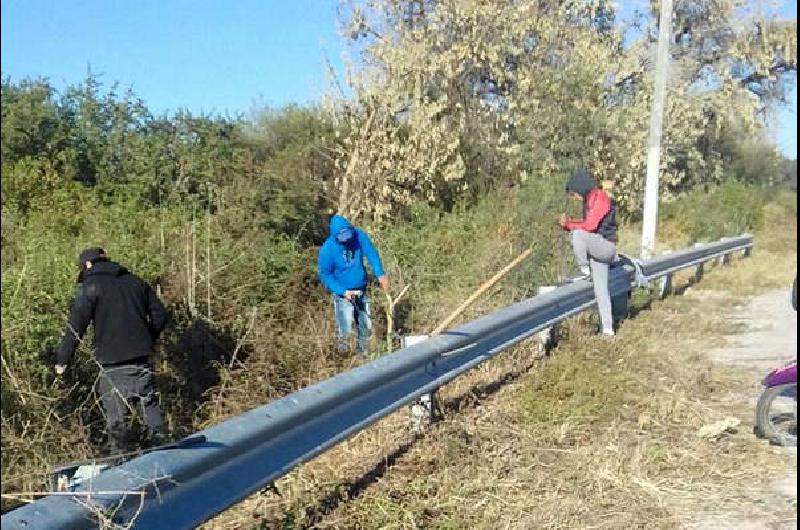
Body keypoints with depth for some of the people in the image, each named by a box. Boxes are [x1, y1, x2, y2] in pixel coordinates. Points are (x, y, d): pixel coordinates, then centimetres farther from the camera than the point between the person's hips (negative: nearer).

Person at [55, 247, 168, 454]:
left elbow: (76, 325, -10)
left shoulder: (91, 286, -4)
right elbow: (160, 314, 14)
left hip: (113, 362, -5)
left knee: (115, 415, 3)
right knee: (150, 406, 13)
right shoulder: (135, 282, 13)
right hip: (142, 359, 5)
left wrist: (62, 359, -4)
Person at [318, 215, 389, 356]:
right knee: (345, 330, -11)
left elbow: (372, 254, -10)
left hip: (361, 291, 4)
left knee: (365, 327, 13)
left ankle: (362, 354, 35)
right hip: (343, 293, -4)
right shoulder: (327, 249, -20)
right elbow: (325, 275, -11)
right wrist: (343, 291, -20)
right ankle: (342, 339, 22)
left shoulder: (359, 236, -13)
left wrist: (381, 274, -26)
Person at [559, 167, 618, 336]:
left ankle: (585, 270, -15)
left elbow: (590, 225, -23)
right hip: (596, 248, 9)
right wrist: (568, 224, -1)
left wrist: (570, 224, -11)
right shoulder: (589, 200, 15)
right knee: (601, 290, 6)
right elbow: (585, 226, 15)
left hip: (605, 245, -9)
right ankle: (608, 328, 9)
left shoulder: (600, 198, -13)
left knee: (577, 234, -31)